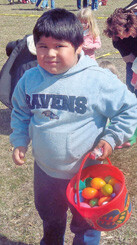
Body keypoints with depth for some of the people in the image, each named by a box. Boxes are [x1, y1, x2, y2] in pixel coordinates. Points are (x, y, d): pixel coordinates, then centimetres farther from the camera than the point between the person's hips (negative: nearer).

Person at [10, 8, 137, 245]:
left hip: (86, 172, -4)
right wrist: (19, 141, 0)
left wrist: (112, 138, -17)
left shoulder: (98, 80, -21)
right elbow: (20, 112, 10)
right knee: (50, 219, 31)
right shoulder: (30, 79, -8)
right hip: (45, 170, 4)